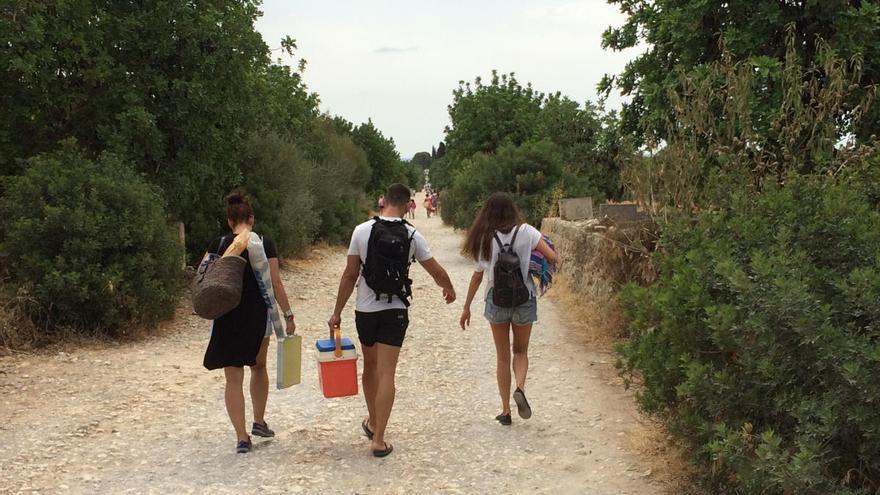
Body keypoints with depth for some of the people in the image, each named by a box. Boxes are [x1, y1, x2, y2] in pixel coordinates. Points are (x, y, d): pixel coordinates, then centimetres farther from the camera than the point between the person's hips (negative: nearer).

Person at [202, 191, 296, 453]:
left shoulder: (218, 245, -3)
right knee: (258, 366, 25)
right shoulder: (265, 245, -6)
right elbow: (276, 284, -8)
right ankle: (259, 422, 31)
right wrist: (288, 315, -2)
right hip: (257, 316, 0)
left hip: (226, 318, 0)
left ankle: (242, 437, 7)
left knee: (234, 379, 8)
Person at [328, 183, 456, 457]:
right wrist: (449, 290, 24)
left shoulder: (362, 230, -6)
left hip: (366, 310, 1)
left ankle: (372, 423, 36)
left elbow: (350, 275, -5)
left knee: (370, 367, 20)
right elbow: (437, 272, 3)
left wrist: (337, 312, 2)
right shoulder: (412, 235, -6)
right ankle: (378, 439, -2)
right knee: (386, 374, 0)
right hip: (395, 311, -1)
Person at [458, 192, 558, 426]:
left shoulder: (485, 238, -4)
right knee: (521, 351, 18)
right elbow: (553, 257, -8)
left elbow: (477, 276, 0)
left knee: (502, 356, 14)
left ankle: (505, 410, 15)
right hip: (524, 300, 0)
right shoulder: (525, 232, -7)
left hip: (496, 300, 0)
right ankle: (520, 388, -10)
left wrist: (466, 307, 9)